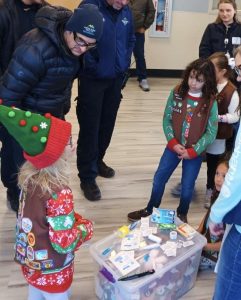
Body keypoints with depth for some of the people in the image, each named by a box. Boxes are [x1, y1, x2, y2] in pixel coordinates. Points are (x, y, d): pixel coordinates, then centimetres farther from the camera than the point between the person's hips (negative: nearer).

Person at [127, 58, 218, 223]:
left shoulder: (211, 102, -12)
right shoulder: (176, 93, -7)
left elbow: (211, 133, -9)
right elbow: (167, 120, -3)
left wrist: (192, 151, -14)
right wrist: (173, 143, -14)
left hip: (195, 151, -2)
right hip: (174, 147, 2)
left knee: (187, 187, 9)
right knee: (159, 179, 9)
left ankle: (182, 215, 37)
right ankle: (150, 210, 33)